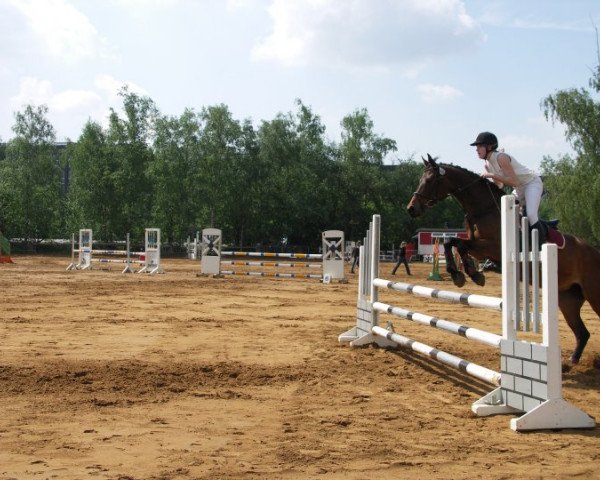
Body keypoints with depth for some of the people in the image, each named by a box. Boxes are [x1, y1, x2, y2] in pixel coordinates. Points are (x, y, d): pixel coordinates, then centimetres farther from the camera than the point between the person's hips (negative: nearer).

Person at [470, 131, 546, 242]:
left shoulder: (501, 158, -27)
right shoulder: (487, 164, 0)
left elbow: (515, 182, -31)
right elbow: (499, 185, 9)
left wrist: (492, 175, -32)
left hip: (532, 183, -10)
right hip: (520, 189, 10)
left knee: (531, 215, -26)